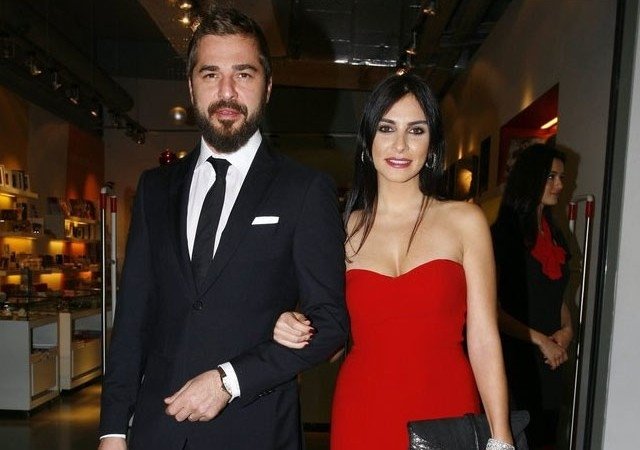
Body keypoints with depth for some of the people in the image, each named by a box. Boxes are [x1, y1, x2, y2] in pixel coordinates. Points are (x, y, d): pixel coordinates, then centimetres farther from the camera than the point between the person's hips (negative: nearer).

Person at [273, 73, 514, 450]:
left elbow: (484, 339, -5)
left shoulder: (465, 221, -4)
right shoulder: (345, 229, 1)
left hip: (446, 416, -1)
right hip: (363, 418, 2)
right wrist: (299, 331, -10)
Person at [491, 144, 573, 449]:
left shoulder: (554, 234, 11)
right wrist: (541, 340, -11)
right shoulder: (503, 234, -12)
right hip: (513, 355, -7)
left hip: (549, 359, 7)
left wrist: (567, 329, 3)